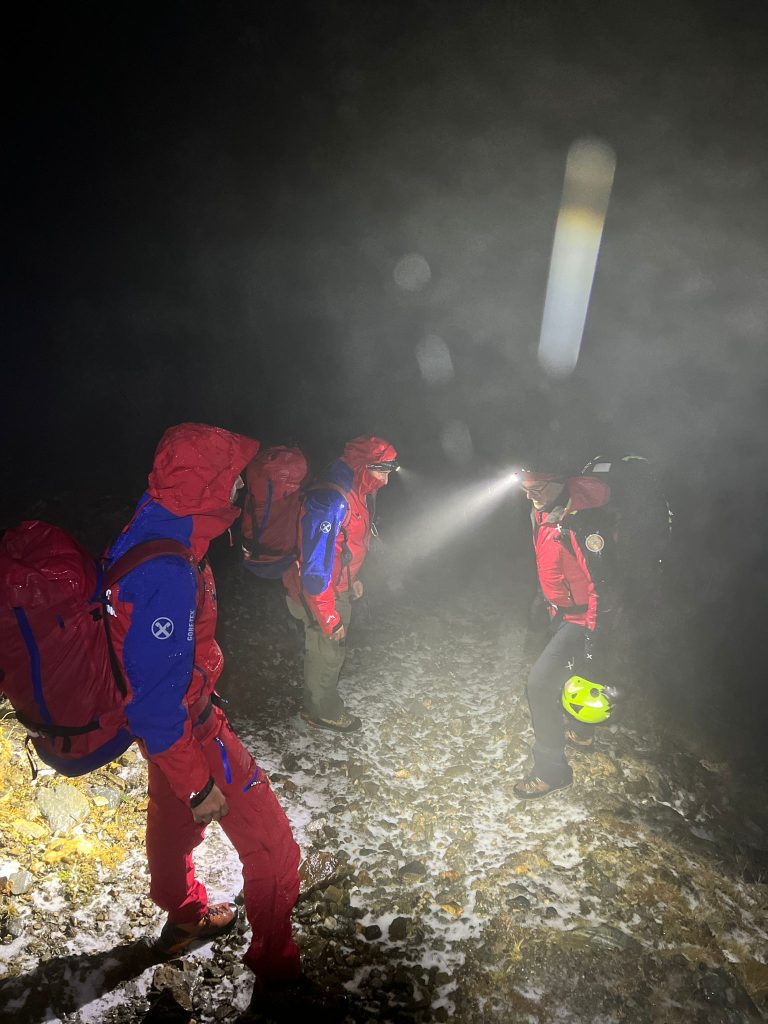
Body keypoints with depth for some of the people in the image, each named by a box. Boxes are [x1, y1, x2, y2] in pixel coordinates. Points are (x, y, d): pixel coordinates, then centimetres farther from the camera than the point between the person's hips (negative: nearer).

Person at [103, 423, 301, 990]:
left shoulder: (149, 535, -6)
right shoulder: (167, 575, -36)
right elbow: (155, 697, -30)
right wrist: (199, 782, -20)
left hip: (166, 723, 9)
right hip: (187, 729, -9)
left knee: (175, 819, 30)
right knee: (271, 845, 7)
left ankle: (184, 919, 56)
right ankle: (276, 966, 29)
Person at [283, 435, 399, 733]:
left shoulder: (357, 494, -1)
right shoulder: (329, 503, -33)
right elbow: (315, 566, -31)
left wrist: (353, 579, 21)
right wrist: (328, 617, -24)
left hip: (338, 588, 9)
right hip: (321, 595, -9)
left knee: (333, 650, 25)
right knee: (327, 653, 11)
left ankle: (320, 701, 47)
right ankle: (323, 711, 35)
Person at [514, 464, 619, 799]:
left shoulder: (585, 521, -31)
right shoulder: (541, 510, -3)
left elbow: (602, 583, -28)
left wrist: (593, 639, -24)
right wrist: (541, 594, 24)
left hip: (582, 618, -9)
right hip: (559, 611, 9)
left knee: (540, 682, -12)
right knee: (571, 673, 26)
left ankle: (551, 770, 5)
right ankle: (581, 733, 53)